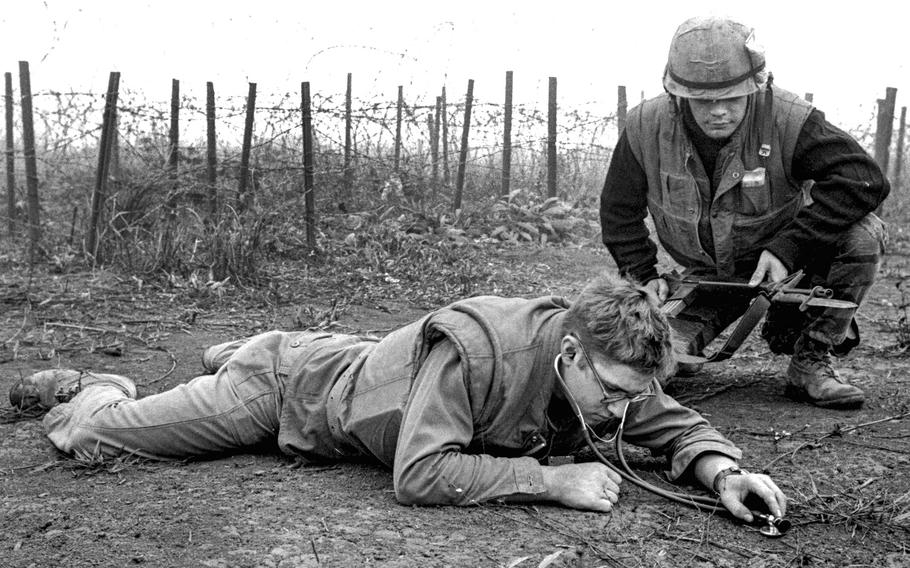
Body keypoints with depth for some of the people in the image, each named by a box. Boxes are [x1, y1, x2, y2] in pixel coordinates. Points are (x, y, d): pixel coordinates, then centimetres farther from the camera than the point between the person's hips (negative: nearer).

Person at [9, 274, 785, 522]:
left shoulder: (609, 375, -20)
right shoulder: (474, 345, -42)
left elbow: (675, 422, -8)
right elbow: (421, 475, -43)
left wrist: (722, 469, -29)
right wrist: (552, 480, -44)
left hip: (354, 356, 6)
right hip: (284, 389, -6)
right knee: (90, 432, 8)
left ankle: (233, 355, 57)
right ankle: (76, 392, 40)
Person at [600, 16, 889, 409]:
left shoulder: (787, 120, -23)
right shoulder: (646, 127, -15)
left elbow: (865, 179, -29)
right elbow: (619, 211, 1)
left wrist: (787, 247, -35)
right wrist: (643, 276, -9)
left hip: (783, 262, 0)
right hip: (705, 279, 1)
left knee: (864, 236, -28)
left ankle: (810, 363, -11)